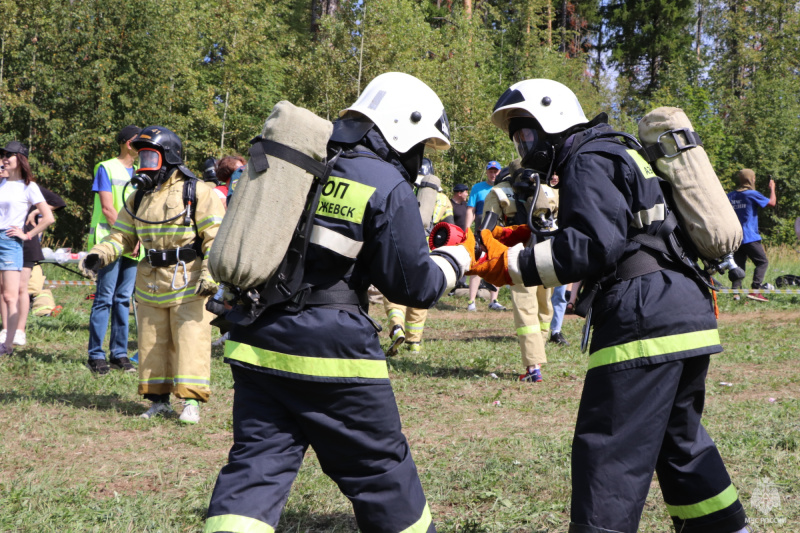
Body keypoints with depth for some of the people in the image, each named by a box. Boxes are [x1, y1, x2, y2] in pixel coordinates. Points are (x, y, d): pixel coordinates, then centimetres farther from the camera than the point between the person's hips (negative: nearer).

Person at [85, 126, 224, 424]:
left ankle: (191, 402, -4)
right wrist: (101, 254, -4)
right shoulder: (139, 197, 13)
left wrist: (210, 275, -19)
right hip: (150, 282, 6)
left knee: (190, 339, -7)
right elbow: (123, 235, 16)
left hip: (188, 281, -6)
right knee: (152, 342, 8)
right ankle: (159, 400, 17)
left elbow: (216, 235, -10)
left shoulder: (196, 192, -6)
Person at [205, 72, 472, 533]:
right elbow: (413, 285, -3)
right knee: (382, 469, 12)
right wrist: (455, 259, 13)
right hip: (331, 355, -5)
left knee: (256, 465, 4)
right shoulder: (388, 187, -8)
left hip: (257, 341, 6)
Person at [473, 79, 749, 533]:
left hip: (645, 318, -10)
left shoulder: (588, 162, -6)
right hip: (688, 310, 10)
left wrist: (512, 264, -16)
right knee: (679, 439, 23)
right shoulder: (614, 155, 25)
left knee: (610, 450, -8)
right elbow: (586, 236, 25)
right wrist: (527, 240, 11)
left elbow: (596, 245, -19)